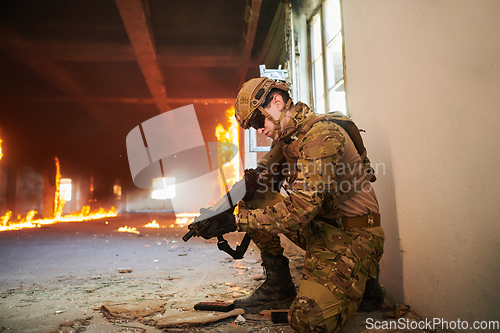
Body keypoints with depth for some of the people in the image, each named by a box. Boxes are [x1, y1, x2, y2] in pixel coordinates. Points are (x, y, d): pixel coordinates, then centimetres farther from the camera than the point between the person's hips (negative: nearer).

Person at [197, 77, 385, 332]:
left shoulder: (321, 134, -21)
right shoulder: (286, 138, 7)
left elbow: (301, 207, -29)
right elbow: (264, 187, 9)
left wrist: (237, 221, -27)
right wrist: (229, 210, -9)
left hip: (352, 236, -8)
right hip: (318, 228, 8)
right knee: (255, 202, -3)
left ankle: (361, 284, 8)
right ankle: (278, 287, 6)